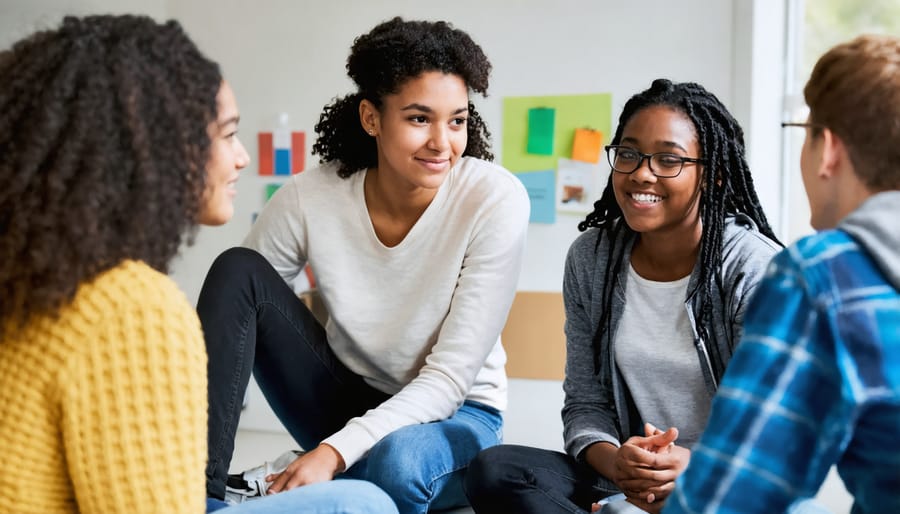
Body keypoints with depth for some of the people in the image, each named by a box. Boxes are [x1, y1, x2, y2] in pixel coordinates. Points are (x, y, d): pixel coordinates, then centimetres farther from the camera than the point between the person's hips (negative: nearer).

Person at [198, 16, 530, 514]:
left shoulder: (495, 200, -22)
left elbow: (450, 378, -22)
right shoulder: (310, 197, -16)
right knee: (238, 270, -19)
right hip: (343, 398, 3)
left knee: (394, 460, -40)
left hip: (453, 414, -3)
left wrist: (335, 452, -32)